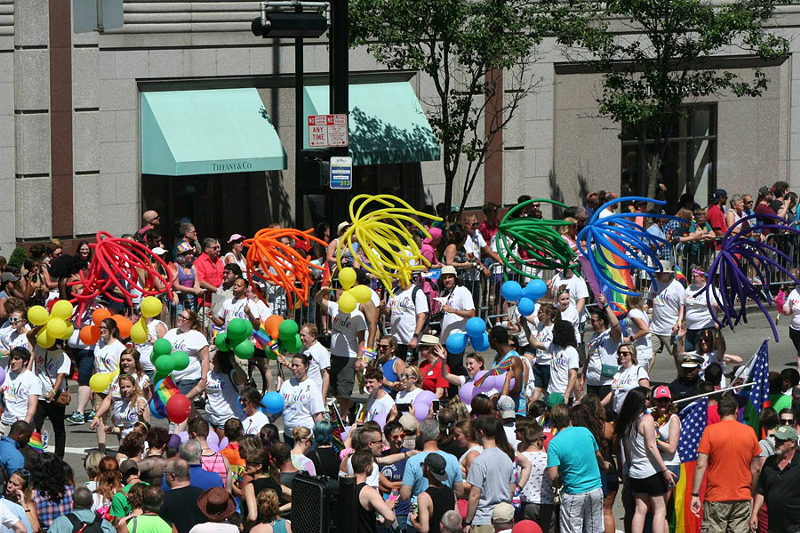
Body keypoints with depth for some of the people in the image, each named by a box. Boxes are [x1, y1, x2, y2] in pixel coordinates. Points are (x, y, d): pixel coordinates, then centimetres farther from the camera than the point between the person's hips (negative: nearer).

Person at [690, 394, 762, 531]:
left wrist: (695, 494, -4)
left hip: (716, 498, -2)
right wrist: (755, 493, 20)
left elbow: (701, 465, -8)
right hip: (743, 498, 2)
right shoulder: (749, 432, 4)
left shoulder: (710, 431, -4)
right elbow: (755, 469, 8)